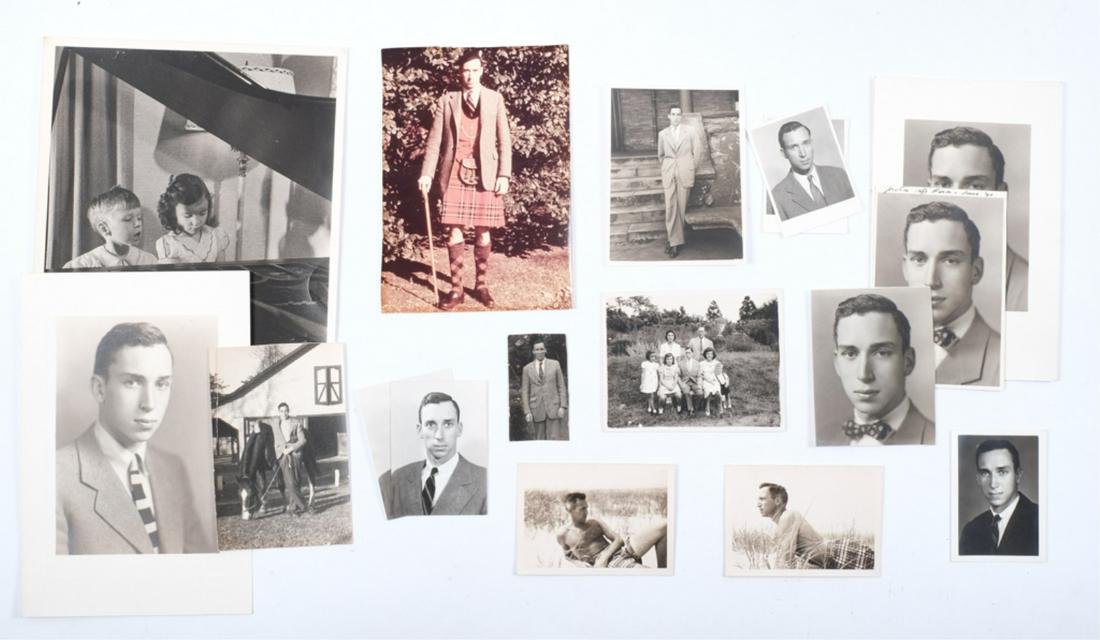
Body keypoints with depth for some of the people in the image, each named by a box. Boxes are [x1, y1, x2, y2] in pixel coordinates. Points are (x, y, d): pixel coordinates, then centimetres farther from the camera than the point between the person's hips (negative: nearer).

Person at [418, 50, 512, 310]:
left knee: (483, 231, 4)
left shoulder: (495, 99, 9)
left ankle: (481, 286, 15)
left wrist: (504, 174, -3)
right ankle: (456, 289, 5)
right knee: (454, 231, -2)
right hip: (455, 173, 0)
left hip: (485, 174, 0)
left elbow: (504, 140, 6)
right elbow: (435, 140, 5)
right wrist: (427, 173, -4)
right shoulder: (447, 100, 8)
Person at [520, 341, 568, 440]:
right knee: (540, 439, 2)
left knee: (555, 438, -8)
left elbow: (561, 386, 5)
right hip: (537, 409, 1)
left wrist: (563, 406, -4)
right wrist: (527, 412, -3)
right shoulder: (527, 368, 5)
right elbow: (524, 392, 5)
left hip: (553, 408, -1)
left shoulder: (555, 364, 6)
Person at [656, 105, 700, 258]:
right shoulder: (662, 134, 9)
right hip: (668, 174, 1)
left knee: (681, 207, 0)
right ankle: (675, 241, -3)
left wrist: (691, 169, 5)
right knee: (670, 208, -7)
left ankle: (674, 239, 9)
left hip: (685, 173, -1)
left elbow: (696, 151, 8)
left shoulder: (690, 131, 5)